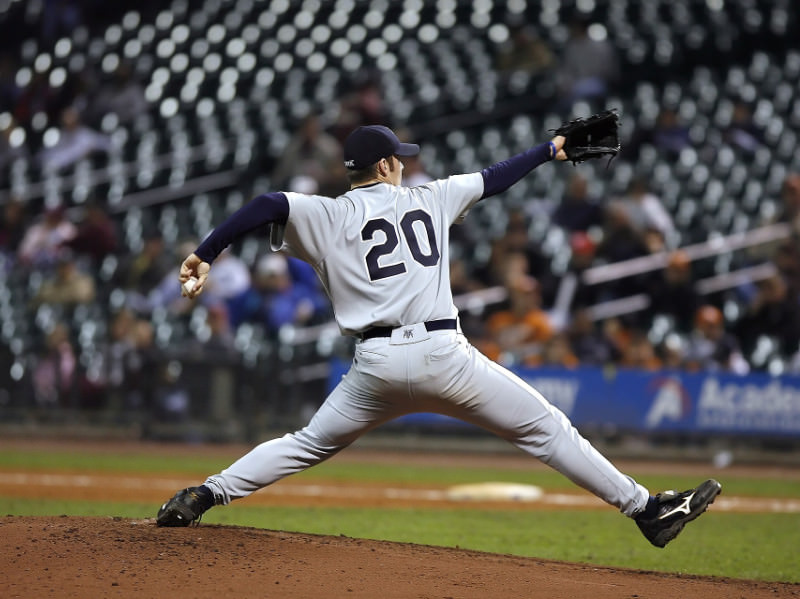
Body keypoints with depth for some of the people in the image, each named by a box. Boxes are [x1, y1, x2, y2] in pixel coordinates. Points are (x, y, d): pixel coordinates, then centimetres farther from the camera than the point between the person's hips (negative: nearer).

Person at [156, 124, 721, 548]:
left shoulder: (329, 216, 8)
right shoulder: (428, 199, 13)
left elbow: (267, 205, -6)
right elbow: (493, 179, 24)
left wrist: (206, 255, -8)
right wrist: (551, 149, 38)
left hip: (377, 362, 1)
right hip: (443, 354, -1)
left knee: (309, 444, 19)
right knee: (546, 428, 4)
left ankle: (205, 495, 8)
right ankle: (646, 508, 3)